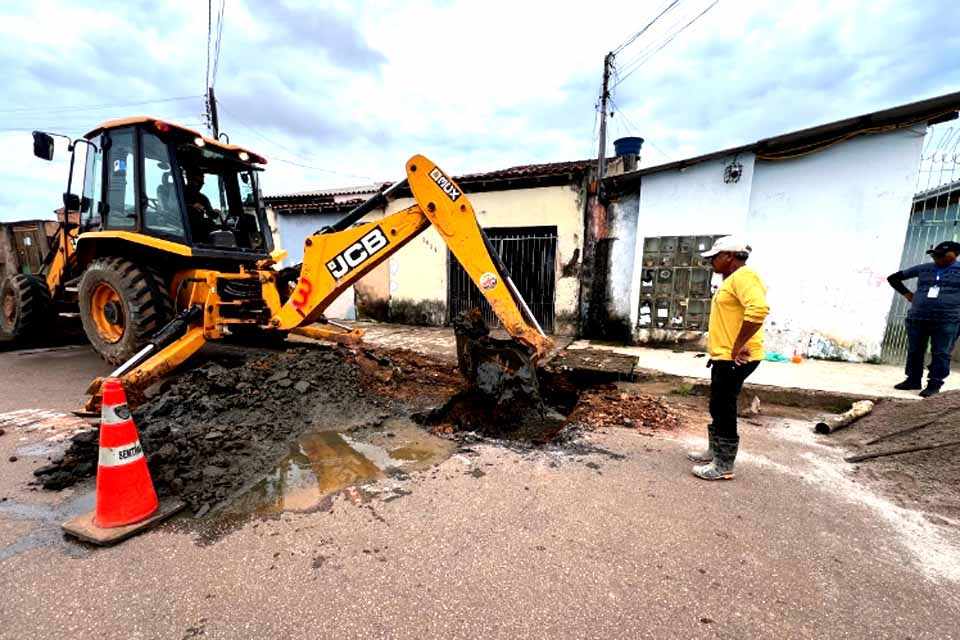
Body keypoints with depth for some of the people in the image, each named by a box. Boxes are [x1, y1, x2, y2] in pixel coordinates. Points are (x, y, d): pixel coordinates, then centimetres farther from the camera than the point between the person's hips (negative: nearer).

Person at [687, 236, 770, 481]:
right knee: (718, 408, 18)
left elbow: (758, 309, -32)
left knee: (723, 409, -3)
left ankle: (724, 466, 9)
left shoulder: (744, 276, -15)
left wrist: (739, 346, -27)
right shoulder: (732, 279, 18)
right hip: (723, 356, 11)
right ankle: (715, 452, 32)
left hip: (734, 358, -11)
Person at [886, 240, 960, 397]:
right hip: (916, 319, 3)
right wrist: (906, 293, 9)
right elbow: (893, 278, 20)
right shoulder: (923, 269, 10)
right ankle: (913, 380, 20)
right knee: (914, 351, 9)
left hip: (947, 321, -3)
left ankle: (934, 384, 6)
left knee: (940, 354, 0)